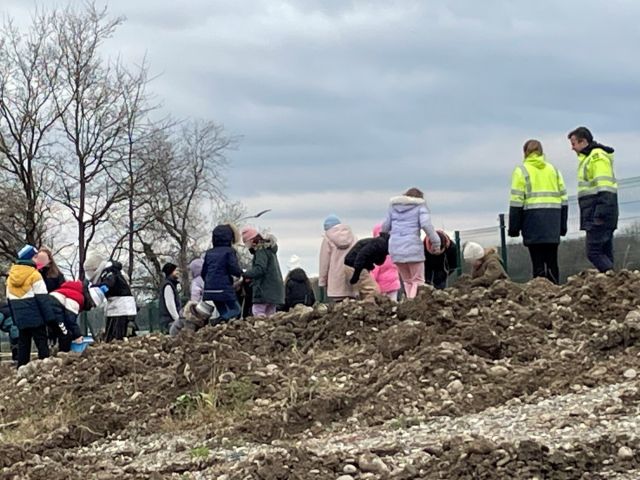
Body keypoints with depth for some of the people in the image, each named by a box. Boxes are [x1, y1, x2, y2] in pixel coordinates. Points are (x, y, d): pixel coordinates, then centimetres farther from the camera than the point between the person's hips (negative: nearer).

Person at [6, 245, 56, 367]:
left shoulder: (11, 277, 10)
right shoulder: (34, 275, -11)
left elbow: (9, 300, 15)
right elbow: (42, 298, -14)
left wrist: (15, 318, 20)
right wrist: (50, 316, -13)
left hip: (20, 317, 6)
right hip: (35, 316, -6)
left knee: (23, 344, 10)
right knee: (41, 342, -2)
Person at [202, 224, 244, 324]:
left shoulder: (209, 253, 11)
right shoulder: (229, 252, -6)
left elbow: (203, 273, 14)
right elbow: (234, 270, -13)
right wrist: (240, 273, 9)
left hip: (210, 289, 6)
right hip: (225, 289, -6)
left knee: (223, 313, 16)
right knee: (235, 309, 4)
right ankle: (221, 320, -23)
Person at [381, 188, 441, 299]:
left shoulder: (393, 207, 18)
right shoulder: (420, 206, 4)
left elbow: (385, 227, 19)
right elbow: (426, 225, -10)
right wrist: (436, 243, -6)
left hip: (396, 250, 4)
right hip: (413, 248, -4)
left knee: (407, 281, 15)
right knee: (417, 280, 0)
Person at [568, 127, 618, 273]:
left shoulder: (598, 157, -10)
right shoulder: (587, 158, 21)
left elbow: (604, 188, -19)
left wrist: (600, 215, -24)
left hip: (599, 217, -10)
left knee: (594, 252, -13)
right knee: (605, 254, 8)